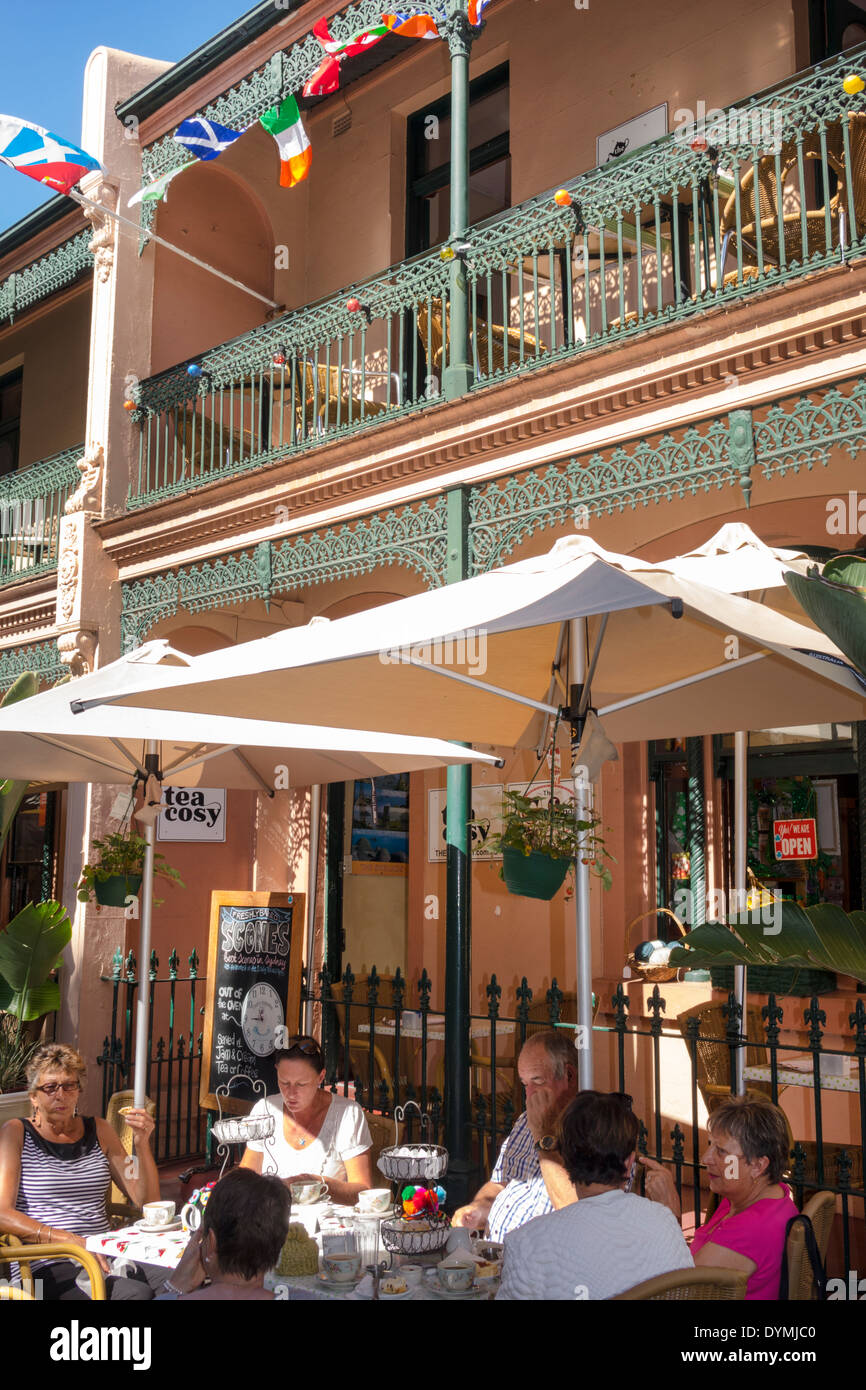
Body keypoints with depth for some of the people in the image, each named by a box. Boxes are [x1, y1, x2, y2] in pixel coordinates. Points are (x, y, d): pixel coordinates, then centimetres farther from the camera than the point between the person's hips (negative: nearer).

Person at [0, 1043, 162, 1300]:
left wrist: (142, 1144, -4)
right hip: (46, 1267, -5)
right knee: (137, 1293, -32)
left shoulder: (99, 1131, 16)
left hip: (102, 1256, 5)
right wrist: (73, 1242, -20)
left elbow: (147, 1200, 13)